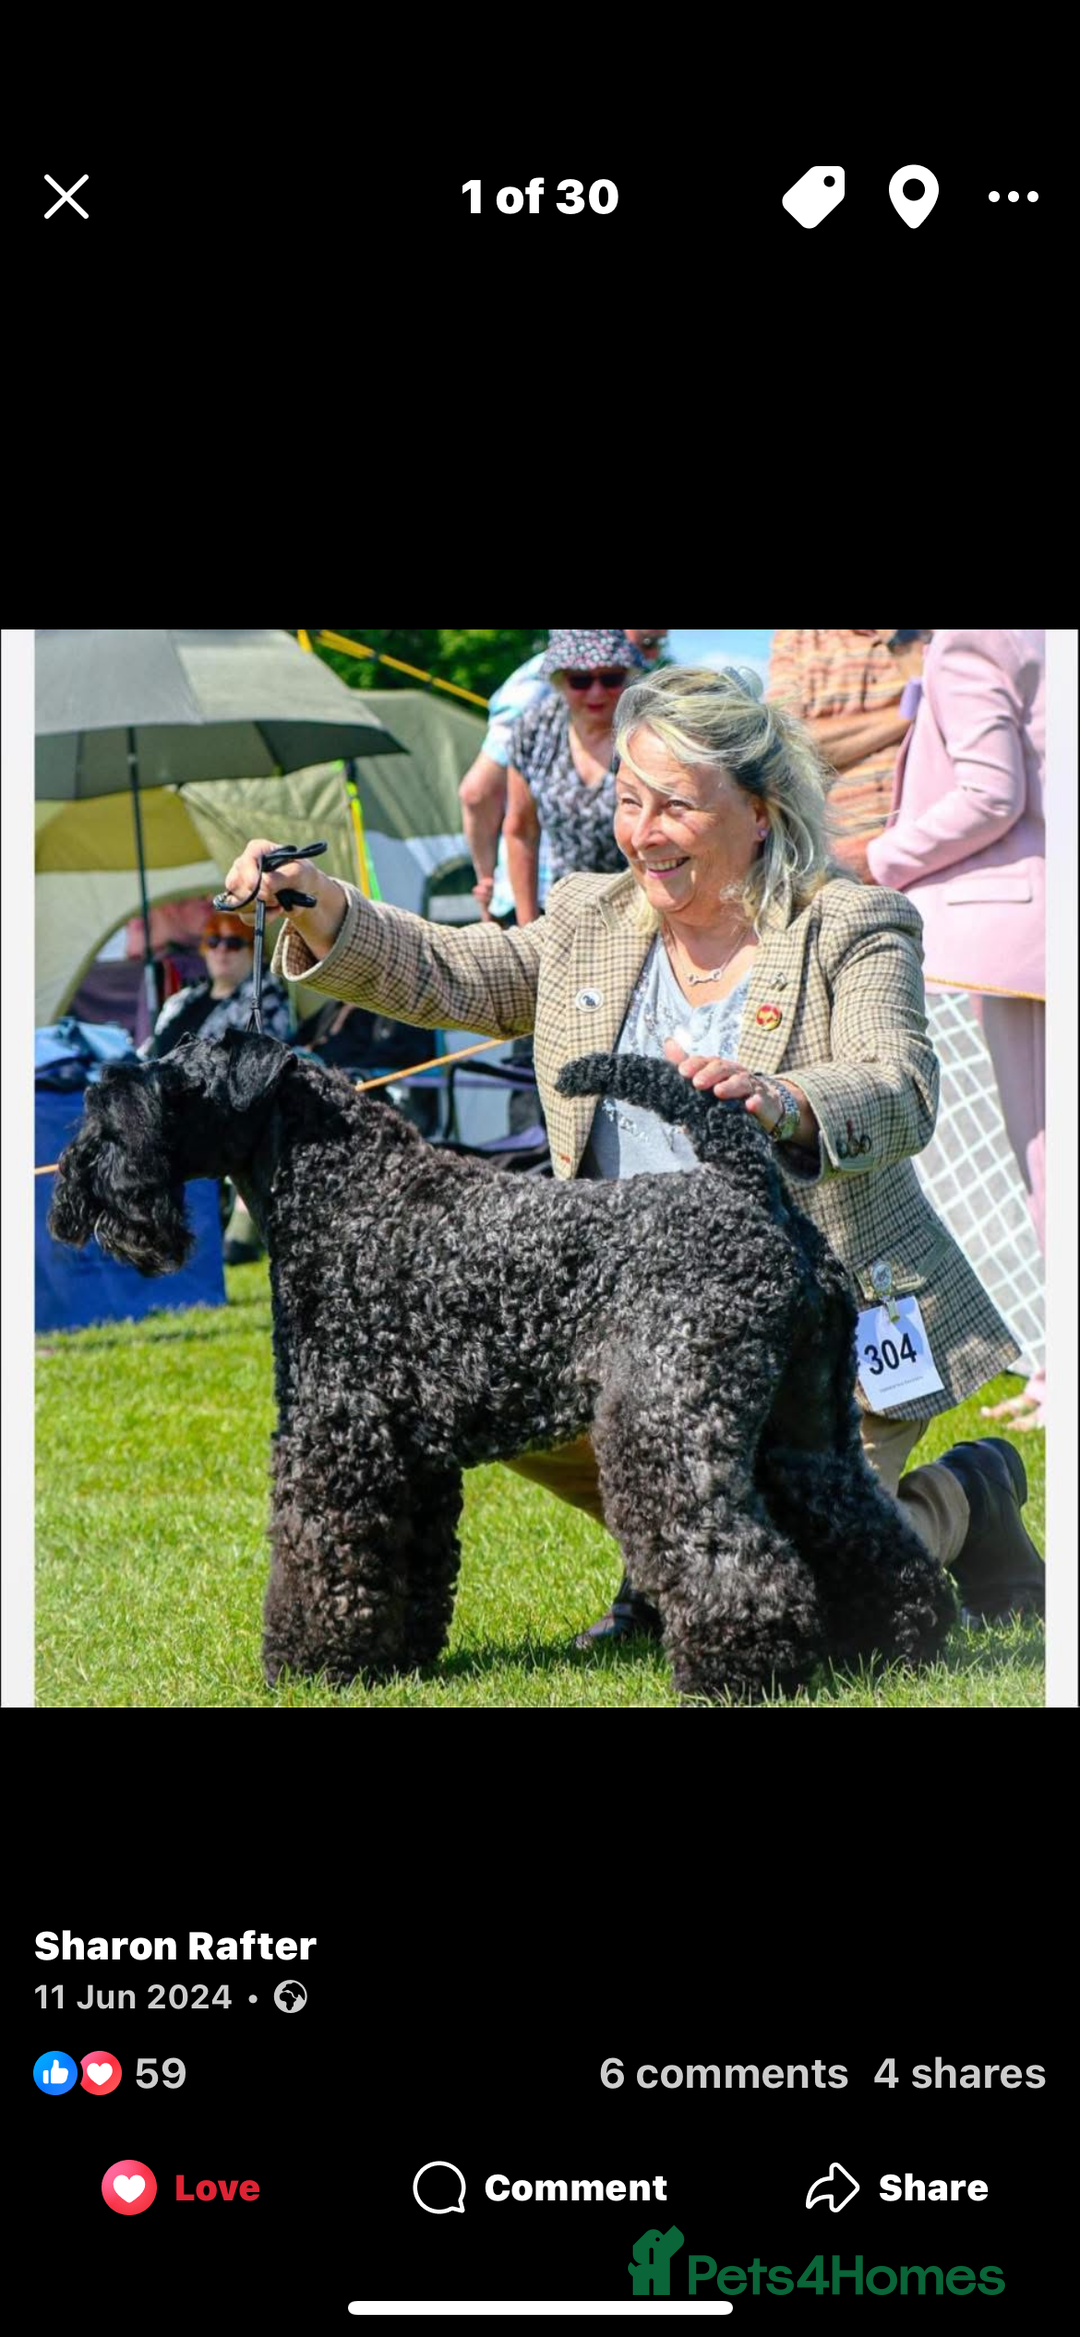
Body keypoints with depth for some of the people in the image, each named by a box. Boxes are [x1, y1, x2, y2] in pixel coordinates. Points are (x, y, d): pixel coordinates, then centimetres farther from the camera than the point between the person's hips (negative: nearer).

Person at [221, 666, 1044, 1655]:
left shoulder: (854, 931, -9)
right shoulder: (590, 923, 6)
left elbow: (901, 1093, -25)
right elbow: (438, 973, 2)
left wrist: (784, 1104, -47)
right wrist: (316, 906, -17)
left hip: (830, 1333, -5)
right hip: (649, 1330, 5)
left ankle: (957, 1503, 18)